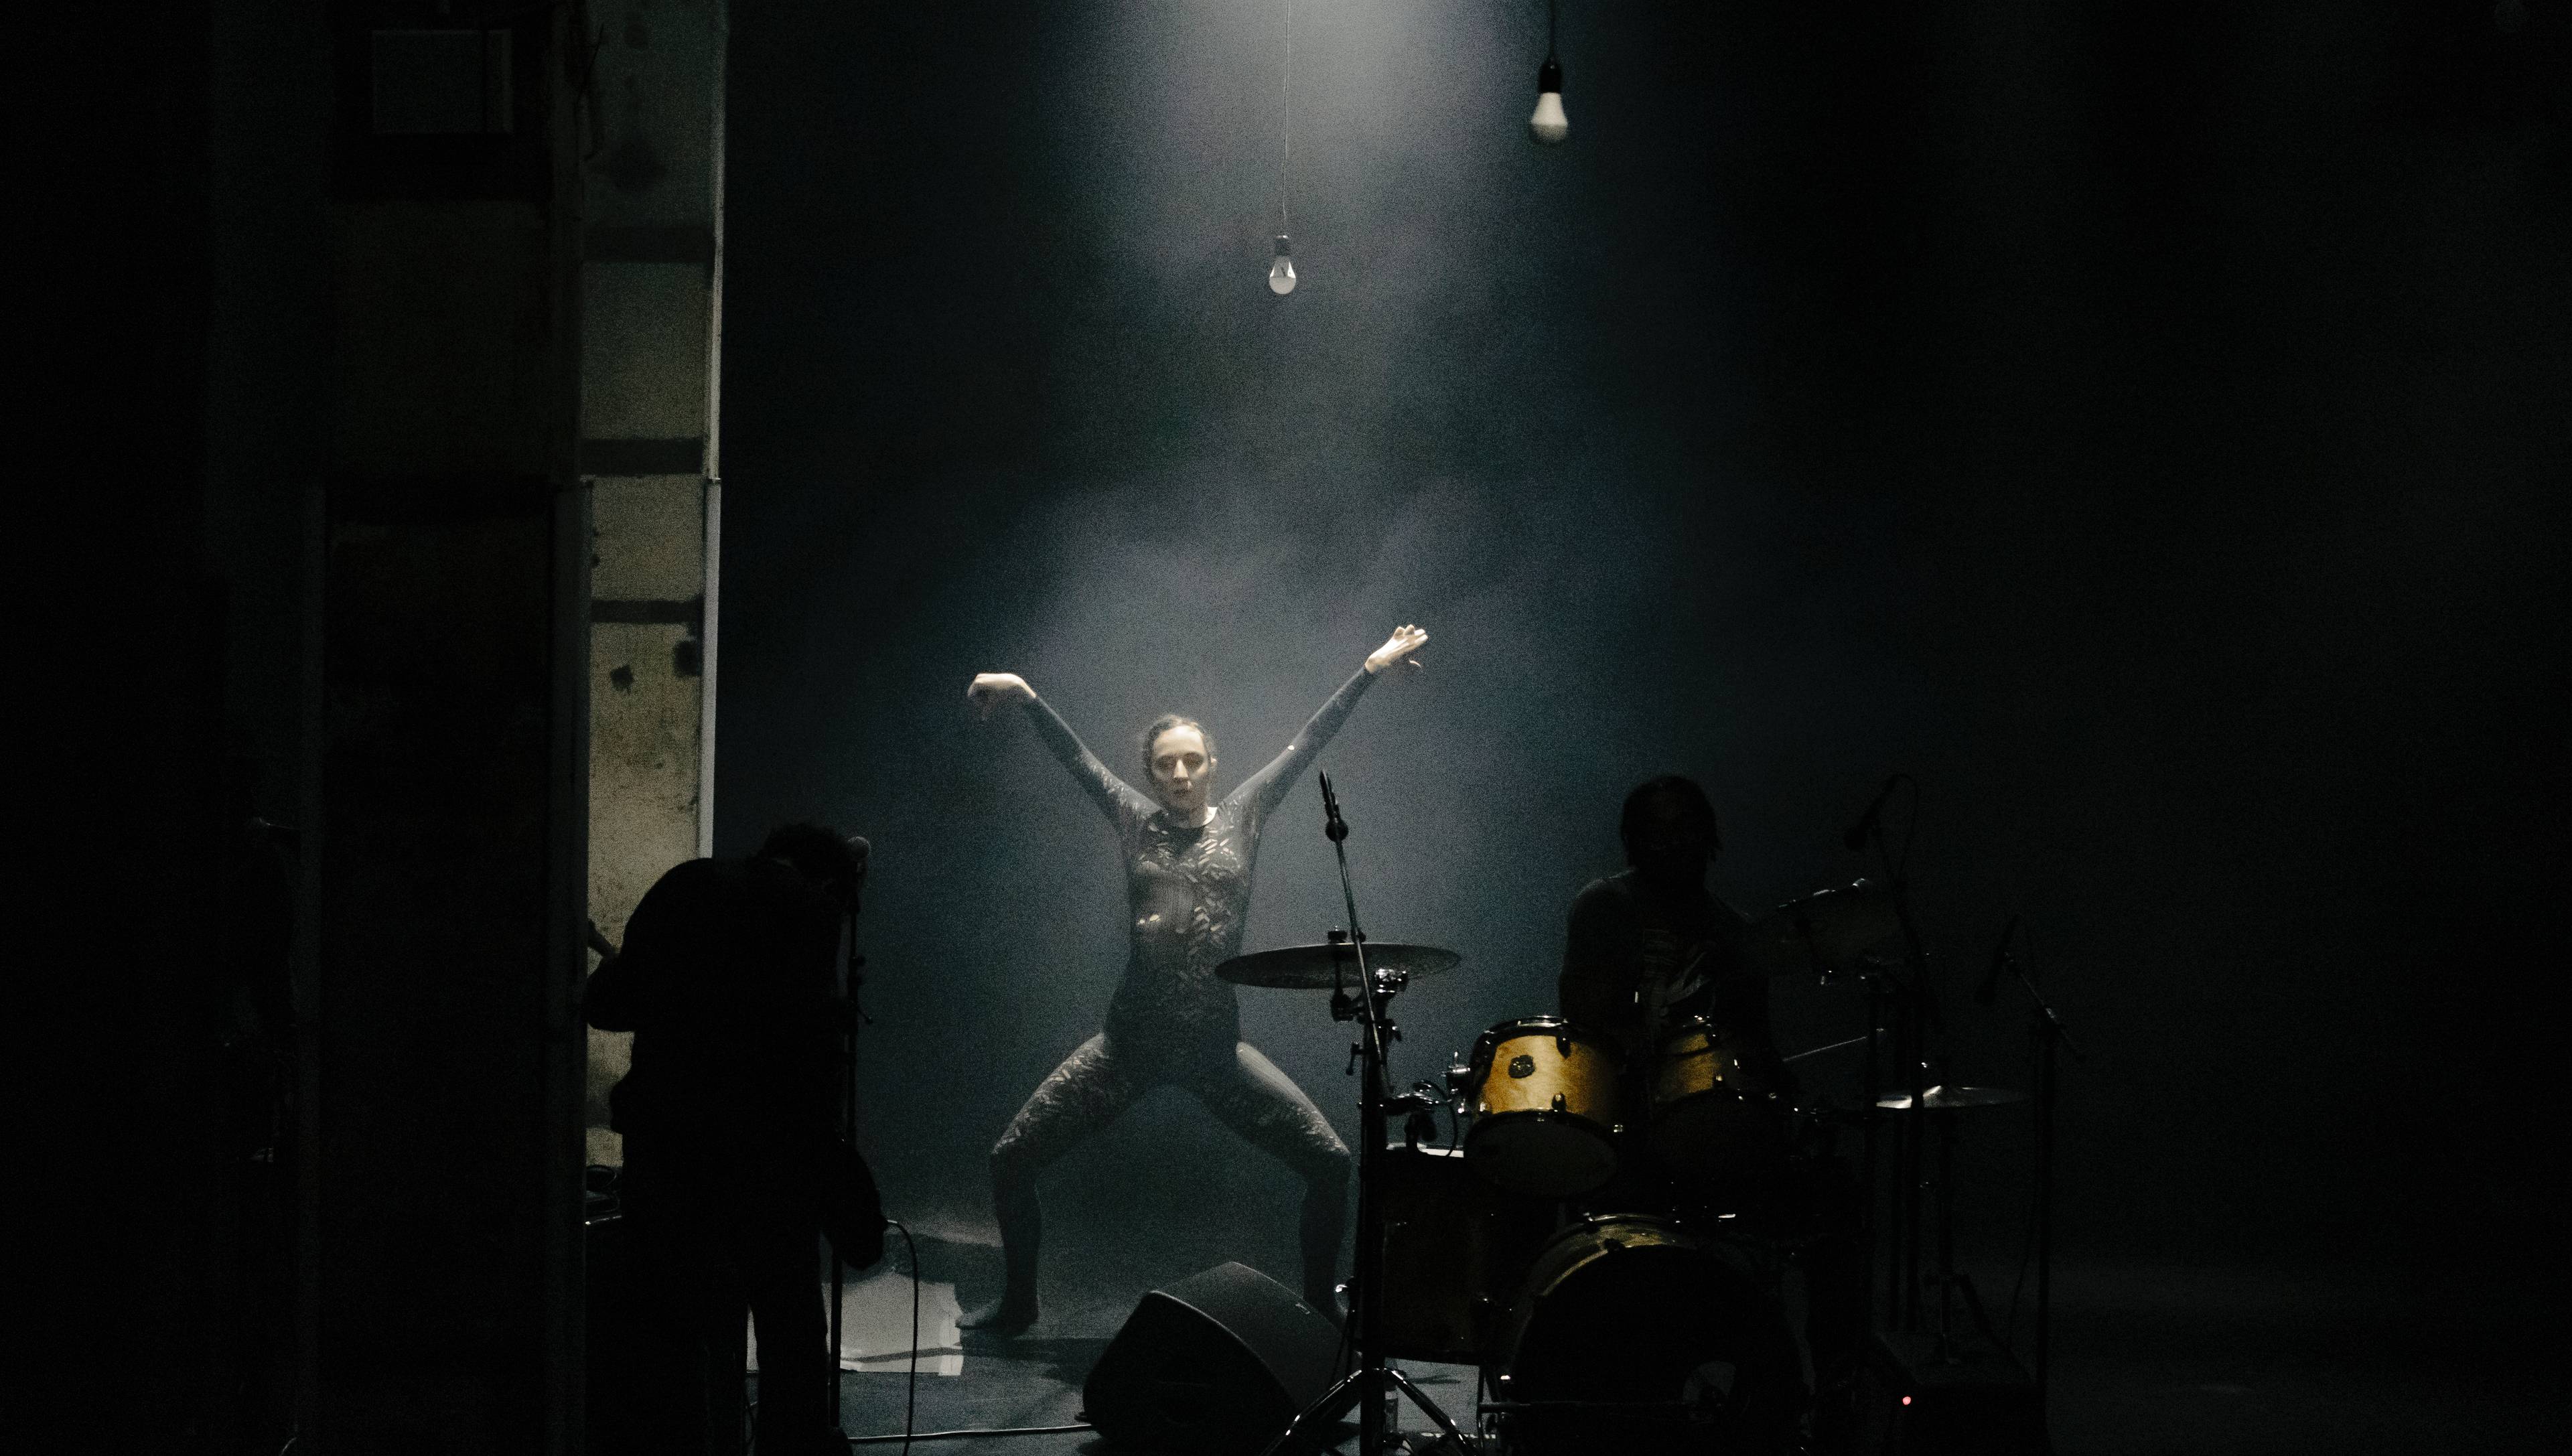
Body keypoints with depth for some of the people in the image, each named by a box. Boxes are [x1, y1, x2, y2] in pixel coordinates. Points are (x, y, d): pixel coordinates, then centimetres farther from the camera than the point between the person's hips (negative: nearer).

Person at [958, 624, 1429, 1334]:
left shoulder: (1242, 815, 8)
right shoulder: (1134, 820, 8)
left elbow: (1308, 742, 6)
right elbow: (1075, 755, 2)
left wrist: (1372, 668, 4)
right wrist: (1025, 696, -10)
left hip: (1216, 1044, 0)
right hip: (1131, 1040, 0)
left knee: (1330, 1162, -8)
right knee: (1011, 1159, -4)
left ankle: (1322, 1305, 13)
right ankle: (1017, 1303, 17)